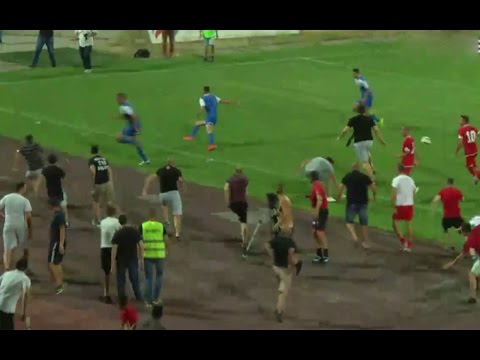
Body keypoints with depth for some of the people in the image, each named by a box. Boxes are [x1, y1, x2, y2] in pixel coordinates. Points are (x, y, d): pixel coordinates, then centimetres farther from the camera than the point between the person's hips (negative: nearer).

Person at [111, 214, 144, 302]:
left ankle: (122, 298, 11)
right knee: (134, 278, 14)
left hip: (121, 260, -3)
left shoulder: (118, 234, -13)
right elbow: (141, 245, -4)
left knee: (121, 279, 9)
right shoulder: (135, 231, -4)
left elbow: (114, 249, -17)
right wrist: (141, 259, 5)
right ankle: (139, 297, 11)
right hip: (133, 259, 3)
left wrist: (113, 263, -13)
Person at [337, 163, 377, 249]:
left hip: (351, 203, -2)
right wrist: (374, 196, 18)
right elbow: (373, 187, 1)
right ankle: (366, 242, 15)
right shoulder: (364, 177, 3)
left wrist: (339, 197, 6)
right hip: (363, 203, 2)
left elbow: (341, 187, -9)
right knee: (364, 223, 11)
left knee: (349, 221, 10)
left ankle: (354, 235, -16)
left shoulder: (347, 177, 1)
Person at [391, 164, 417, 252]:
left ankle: (403, 241, -7)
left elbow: (393, 195, -17)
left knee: (395, 222, 8)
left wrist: (394, 207, -15)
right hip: (410, 205, 5)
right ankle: (409, 245, 15)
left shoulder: (396, 179, -10)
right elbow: (414, 192, 15)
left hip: (400, 205, -5)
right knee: (409, 224, 14)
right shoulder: (410, 179, 7)